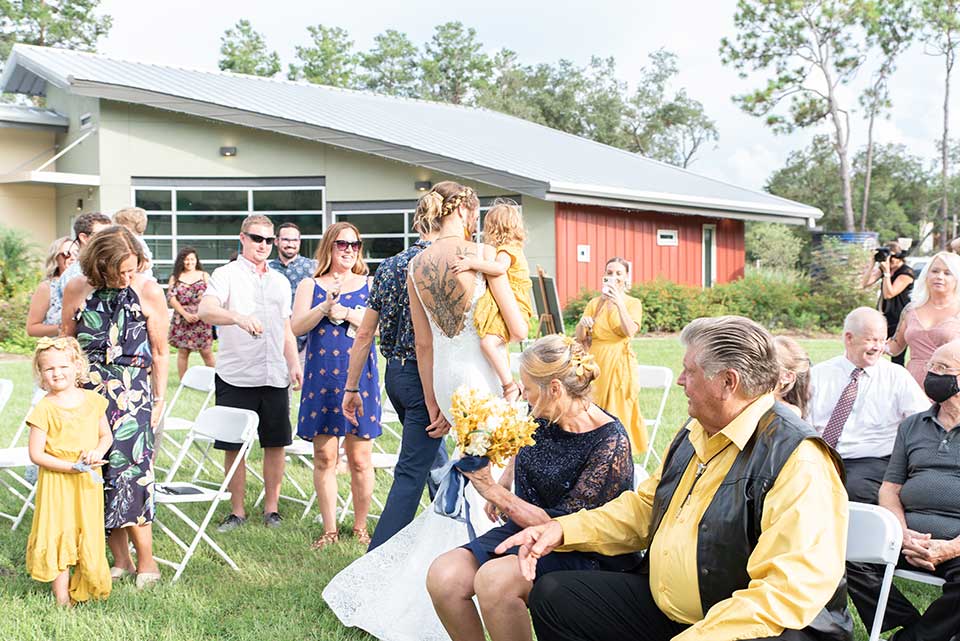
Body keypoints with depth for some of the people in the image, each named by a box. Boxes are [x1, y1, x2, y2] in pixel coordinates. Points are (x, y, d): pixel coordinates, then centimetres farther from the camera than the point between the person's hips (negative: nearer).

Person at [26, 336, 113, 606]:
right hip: (56, 483, -3)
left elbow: (106, 435, 11)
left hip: (88, 483, 3)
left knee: (89, 539, 9)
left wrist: (98, 452, -11)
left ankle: (82, 593, 25)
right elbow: (36, 454, -11)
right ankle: (62, 601, 12)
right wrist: (71, 466, -19)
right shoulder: (44, 408, -11)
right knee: (58, 538, 1)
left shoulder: (93, 400, 1)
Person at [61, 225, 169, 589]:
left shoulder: (148, 292, -5)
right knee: (97, 473, 2)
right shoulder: (76, 291, 0)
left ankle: (146, 562, 1)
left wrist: (158, 399, 5)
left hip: (131, 395, -3)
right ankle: (120, 561, 12)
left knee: (129, 471, -10)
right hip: (87, 392, 3)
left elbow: (160, 352, 3)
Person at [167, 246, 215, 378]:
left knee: (206, 352, -4)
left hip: (201, 319, -1)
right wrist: (185, 314, -10)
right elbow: (171, 297, 0)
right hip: (181, 320, 1)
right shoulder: (175, 278, 9)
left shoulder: (204, 276, 8)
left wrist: (200, 313, -13)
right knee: (183, 351, 4)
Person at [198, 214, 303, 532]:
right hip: (235, 376, -4)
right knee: (234, 446, 2)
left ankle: (271, 507, 18)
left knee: (275, 443, 6)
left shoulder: (280, 282, 17)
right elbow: (205, 311, -18)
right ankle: (237, 511, 14)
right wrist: (238, 317, -36)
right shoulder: (226, 275, 0)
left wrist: (294, 364, 10)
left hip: (274, 376, 4)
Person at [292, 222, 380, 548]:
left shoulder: (369, 285, 9)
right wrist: (327, 305, -15)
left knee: (360, 457, 1)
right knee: (324, 457, 3)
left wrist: (344, 312, -12)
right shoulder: (310, 285, 9)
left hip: (360, 376, 0)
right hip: (322, 377, 0)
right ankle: (329, 529, 13)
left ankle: (360, 527, 14)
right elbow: (297, 326, -3)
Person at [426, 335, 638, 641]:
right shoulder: (542, 417, 1)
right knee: (443, 575, -17)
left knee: (494, 579, -34)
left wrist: (492, 490, -20)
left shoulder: (610, 444, -21)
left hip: (584, 555, -7)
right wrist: (503, 485, 12)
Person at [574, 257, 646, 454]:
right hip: (595, 363, 3)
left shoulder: (633, 303, 3)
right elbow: (580, 338, 6)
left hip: (620, 364, -3)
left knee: (619, 411, -3)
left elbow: (630, 331, -15)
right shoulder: (594, 303, 11)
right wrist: (582, 324, -15)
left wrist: (619, 303, -22)